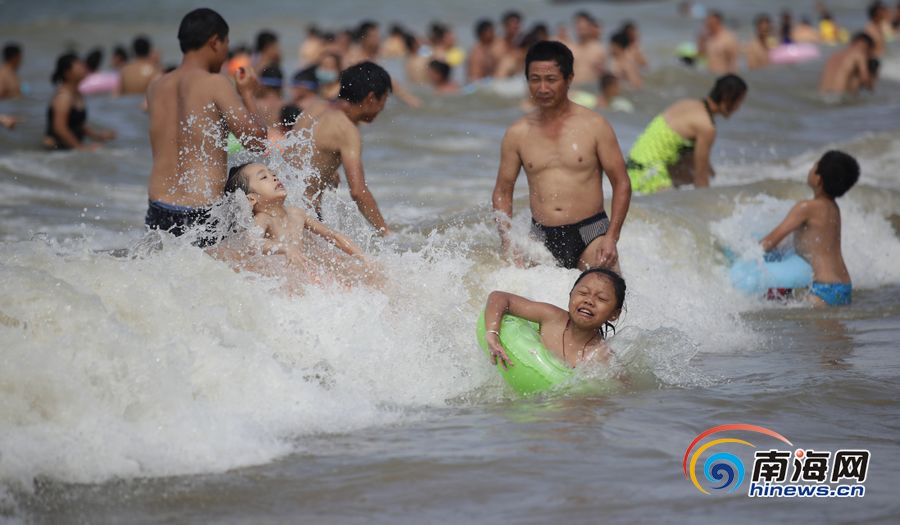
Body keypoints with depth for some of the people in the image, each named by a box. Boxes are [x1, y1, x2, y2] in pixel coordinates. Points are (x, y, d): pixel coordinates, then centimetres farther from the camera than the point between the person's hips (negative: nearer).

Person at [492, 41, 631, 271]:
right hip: (541, 240, 2)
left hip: (590, 235, -2)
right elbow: (502, 191, 13)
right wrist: (507, 244, -1)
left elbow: (621, 184, 1)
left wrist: (612, 237, -10)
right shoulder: (517, 134, 6)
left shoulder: (594, 126, -1)